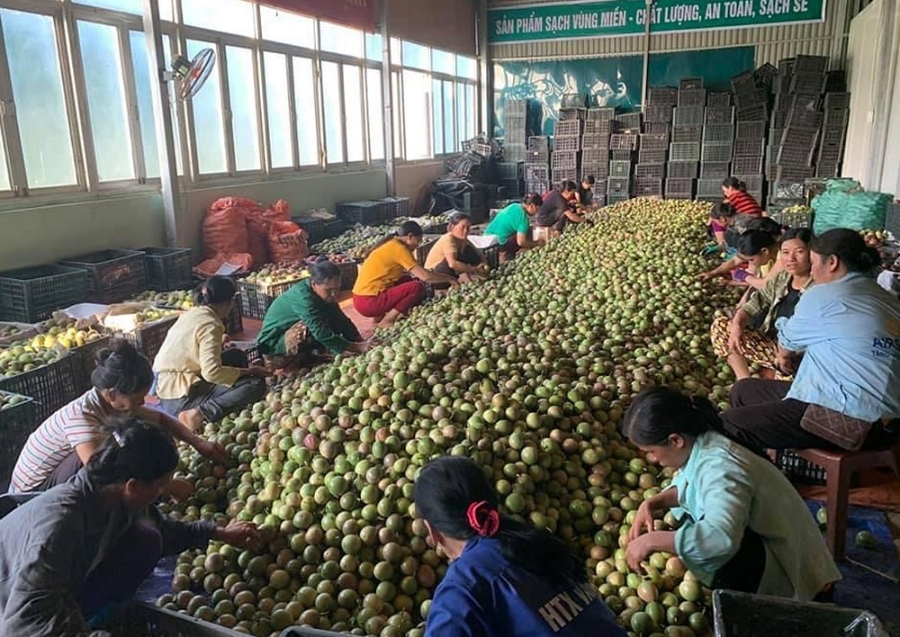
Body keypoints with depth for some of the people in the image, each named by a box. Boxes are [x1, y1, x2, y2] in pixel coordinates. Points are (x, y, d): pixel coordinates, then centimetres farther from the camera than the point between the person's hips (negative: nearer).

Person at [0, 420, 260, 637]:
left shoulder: (116, 500, -12)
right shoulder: (60, 521, -36)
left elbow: (161, 529, 9)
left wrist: (219, 533, 10)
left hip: (63, 591, 8)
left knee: (145, 541, -5)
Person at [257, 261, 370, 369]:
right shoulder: (302, 297, -28)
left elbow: (341, 320, 0)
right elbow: (321, 333, -35)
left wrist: (361, 343, -14)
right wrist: (357, 347, -35)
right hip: (273, 346, -8)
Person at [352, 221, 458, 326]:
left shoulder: (391, 244, 15)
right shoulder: (399, 248, -13)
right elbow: (425, 276, -17)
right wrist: (449, 279, -3)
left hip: (364, 298, 10)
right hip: (368, 302, -10)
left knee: (409, 280, 19)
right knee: (417, 287, -13)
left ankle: (380, 315, 12)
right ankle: (387, 321, -5)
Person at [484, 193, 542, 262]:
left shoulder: (514, 206, 9)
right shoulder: (523, 217, -14)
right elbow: (521, 242, -16)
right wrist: (535, 244, 2)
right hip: (499, 243, -9)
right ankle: (505, 254, -3)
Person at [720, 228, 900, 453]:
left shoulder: (824, 296, -12)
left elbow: (787, 343, 5)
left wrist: (784, 357, 27)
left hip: (851, 420, -10)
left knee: (729, 424, -13)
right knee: (743, 390, 17)